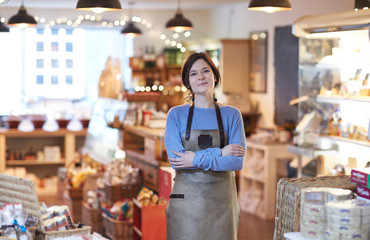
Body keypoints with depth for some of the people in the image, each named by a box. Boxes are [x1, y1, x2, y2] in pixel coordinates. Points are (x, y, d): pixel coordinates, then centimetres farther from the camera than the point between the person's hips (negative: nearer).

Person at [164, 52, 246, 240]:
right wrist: (219, 153, -12)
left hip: (221, 201, 1)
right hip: (186, 199, -1)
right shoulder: (176, 115, 3)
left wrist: (197, 159, -13)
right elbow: (175, 159, -9)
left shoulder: (231, 115, 5)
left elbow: (238, 161, -6)